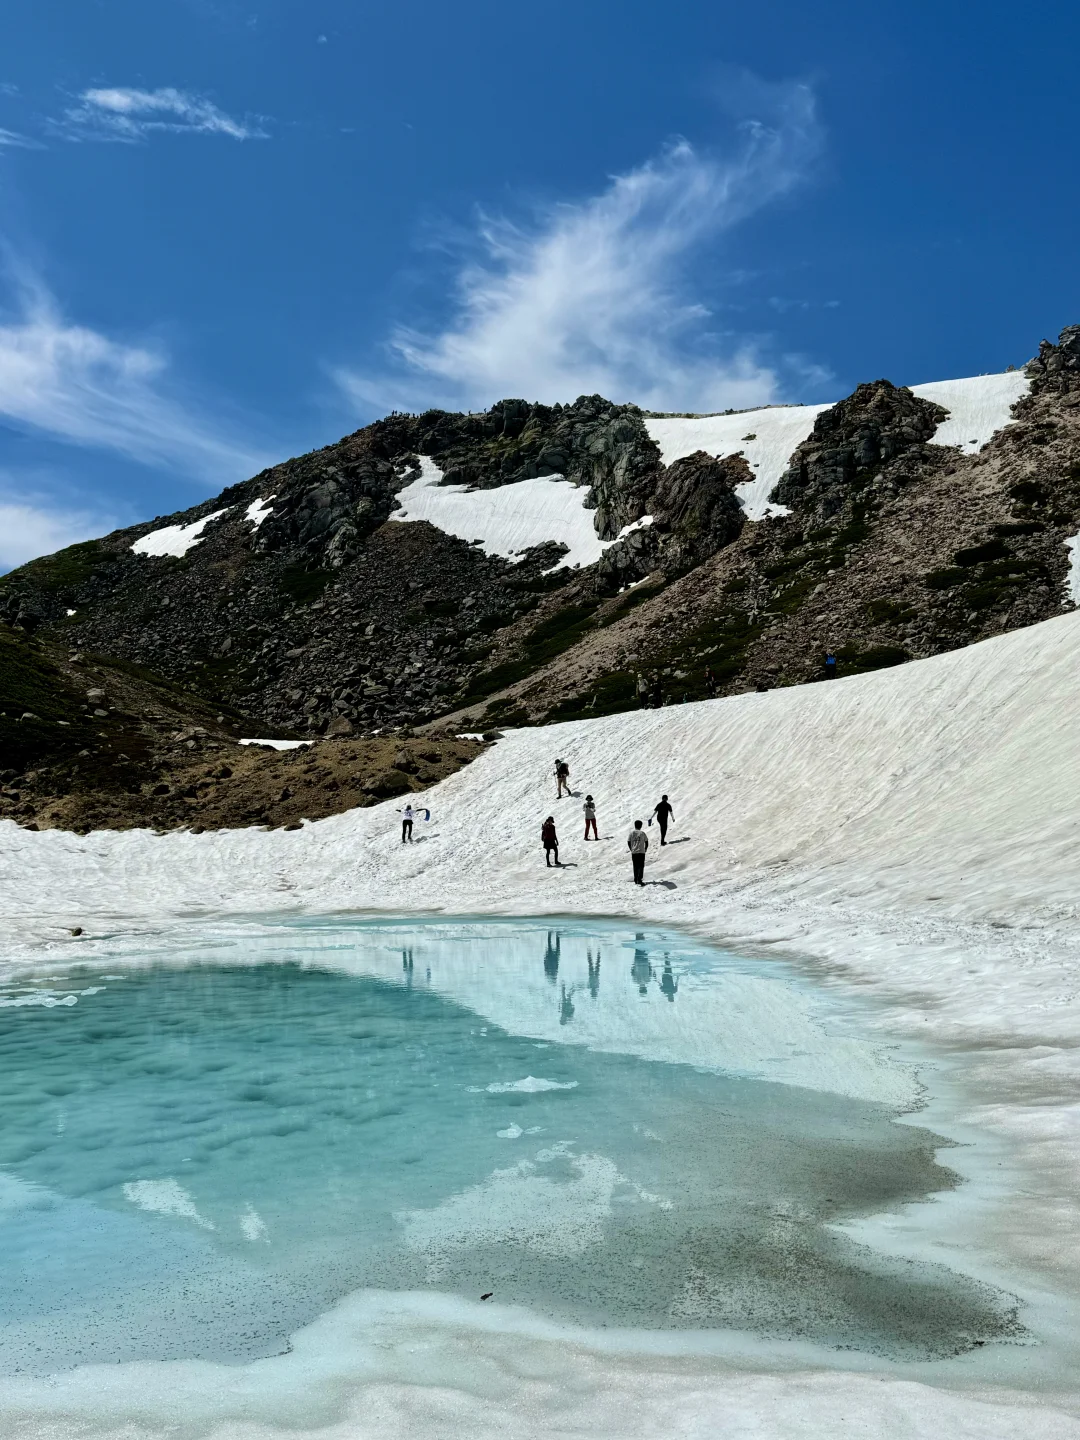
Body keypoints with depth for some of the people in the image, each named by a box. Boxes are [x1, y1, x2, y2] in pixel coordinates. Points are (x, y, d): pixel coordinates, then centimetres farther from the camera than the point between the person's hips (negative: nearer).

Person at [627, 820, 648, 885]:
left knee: (635, 867, 13)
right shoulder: (642, 833, -5)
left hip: (633, 852, 3)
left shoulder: (631, 833, 0)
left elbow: (628, 842, 1)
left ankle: (636, 880, 16)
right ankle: (639, 880, -7)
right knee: (641, 866, 2)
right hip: (641, 852, -3)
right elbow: (646, 842, 0)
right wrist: (645, 849, 15)